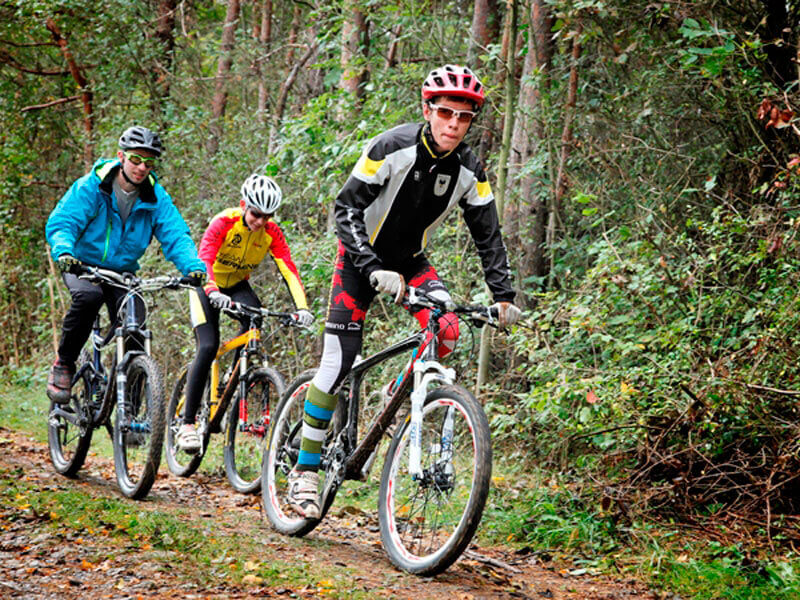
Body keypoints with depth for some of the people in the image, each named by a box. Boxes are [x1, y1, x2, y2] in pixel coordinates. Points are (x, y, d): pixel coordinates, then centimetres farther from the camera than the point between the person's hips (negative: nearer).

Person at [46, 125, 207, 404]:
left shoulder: (156, 198, -6)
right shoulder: (91, 187, -14)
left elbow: (176, 236, -14)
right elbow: (60, 223, -20)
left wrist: (194, 266, -34)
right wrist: (64, 252, -42)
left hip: (124, 272, 3)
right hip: (83, 265, -3)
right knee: (88, 296, -36)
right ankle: (64, 363, -14)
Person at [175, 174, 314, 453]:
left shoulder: (272, 233, -16)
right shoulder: (224, 222, -26)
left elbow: (289, 270, -25)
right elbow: (204, 260, -38)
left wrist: (302, 307, -40)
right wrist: (214, 292, -57)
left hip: (238, 285, 3)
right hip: (207, 284, -3)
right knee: (208, 347, -20)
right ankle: (187, 424, -15)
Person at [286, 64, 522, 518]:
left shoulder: (470, 170, -12)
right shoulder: (391, 148, -25)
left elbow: (489, 237, -5)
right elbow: (347, 210, -25)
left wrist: (504, 296, -15)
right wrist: (375, 270, -37)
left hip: (411, 260, 4)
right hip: (362, 257, -4)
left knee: (447, 329, -23)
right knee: (339, 361, -9)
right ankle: (306, 470, 2)